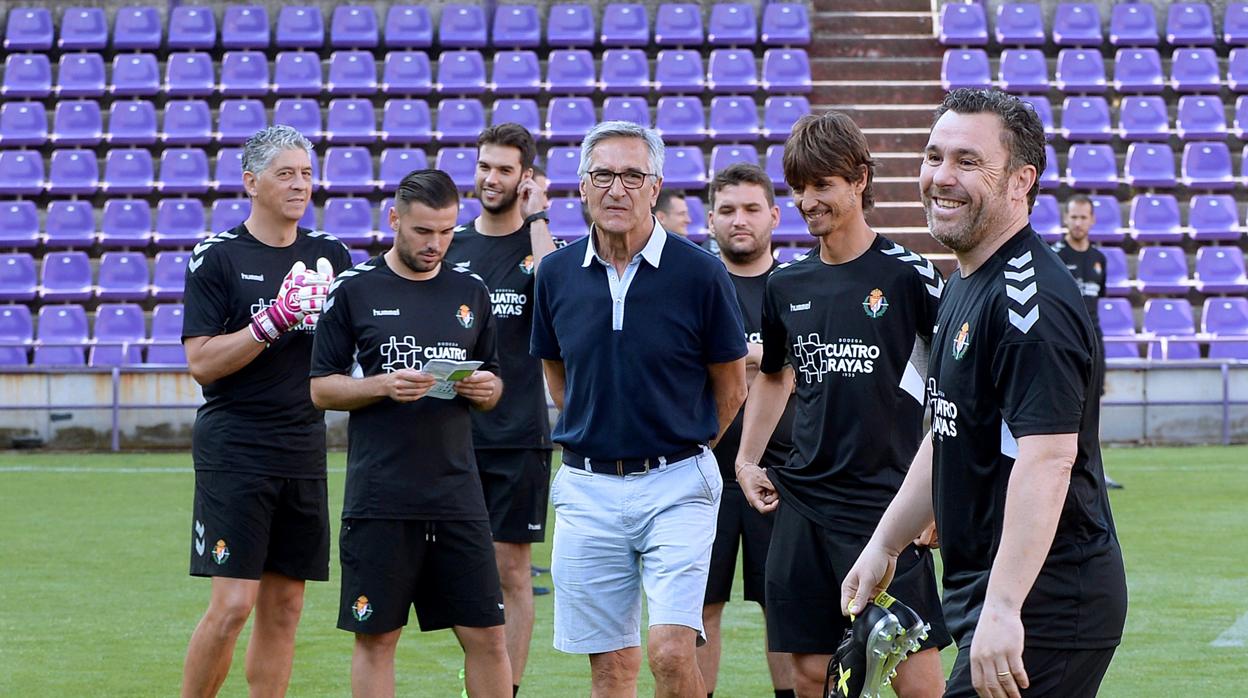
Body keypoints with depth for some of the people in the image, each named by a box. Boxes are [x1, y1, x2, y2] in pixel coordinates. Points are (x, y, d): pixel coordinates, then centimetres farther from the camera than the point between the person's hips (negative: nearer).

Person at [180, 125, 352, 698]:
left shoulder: (329, 254, 10)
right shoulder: (216, 257, -4)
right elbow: (201, 362, -10)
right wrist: (273, 321, -20)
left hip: (304, 451, 5)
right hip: (235, 451, -5)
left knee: (284, 607, 6)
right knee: (232, 605, -11)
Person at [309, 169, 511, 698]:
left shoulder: (471, 292, 12)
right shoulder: (354, 290, 1)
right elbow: (321, 389, 2)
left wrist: (484, 388, -4)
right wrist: (383, 385, -14)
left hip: (457, 493, 3)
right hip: (379, 499, -3)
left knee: (487, 636, 1)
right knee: (375, 638, 2)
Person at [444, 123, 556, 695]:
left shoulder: (540, 242, 1)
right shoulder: (450, 246, 10)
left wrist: (536, 219, -16)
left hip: (519, 435, -3)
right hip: (454, 432, 3)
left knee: (512, 570, 0)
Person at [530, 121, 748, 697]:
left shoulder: (699, 273, -7)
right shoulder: (557, 273, 3)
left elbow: (731, 385, 5)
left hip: (676, 484, -3)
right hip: (588, 488, 3)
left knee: (671, 649, -16)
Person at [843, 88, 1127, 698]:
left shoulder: (1030, 298, -18)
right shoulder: (965, 286, 15)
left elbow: (1047, 460, -27)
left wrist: (1003, 608, -32)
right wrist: (884, 544, 25)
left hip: (1043, 611, -10)